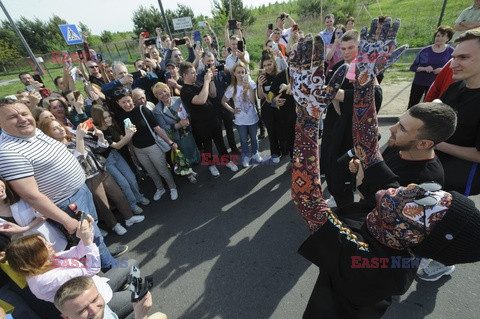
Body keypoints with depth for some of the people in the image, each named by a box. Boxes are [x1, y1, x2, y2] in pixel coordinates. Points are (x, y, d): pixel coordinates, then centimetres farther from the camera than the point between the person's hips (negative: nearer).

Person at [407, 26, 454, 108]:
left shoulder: (451, 52, -3)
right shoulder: (425, 50, -5)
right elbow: (412, 67, -3)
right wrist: (424, 68, -20)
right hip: (418, 83, 0)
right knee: (411, 107, 5)